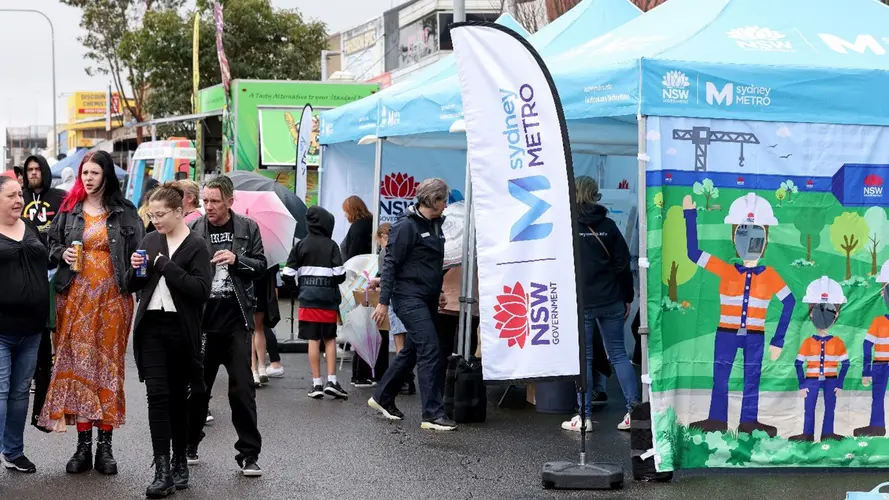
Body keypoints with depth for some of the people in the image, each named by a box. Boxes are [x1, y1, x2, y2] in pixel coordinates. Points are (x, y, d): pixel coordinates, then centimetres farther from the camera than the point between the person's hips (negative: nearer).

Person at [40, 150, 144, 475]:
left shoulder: (124, 212, 5)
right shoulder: (69, 210, 9)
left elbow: (137, 250, 3)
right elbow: (52, 243, 17)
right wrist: (63, 253, -4)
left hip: (112, 296, -1)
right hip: (77, 295, 1)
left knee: (109, 364, 0)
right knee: (78, 363, -1)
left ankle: (105, 445, 6)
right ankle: (83, 445, 4)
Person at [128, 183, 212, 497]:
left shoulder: (196, 246, -5)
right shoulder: (150, 241, 10)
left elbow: (201, 290, -16)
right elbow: (133, 286, 17)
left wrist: (165, 265, -18)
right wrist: (136, 269, -5)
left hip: (181, 329, -3)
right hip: (151, 326, 3)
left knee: (178, 396, 7)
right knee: (158, 395, -6)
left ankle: (180, 462, 22)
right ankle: (163, 471, -10)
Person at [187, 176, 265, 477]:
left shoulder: (248, 229, 5)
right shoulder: (195, 230, 3)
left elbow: (261, 266, 5)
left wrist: (237, 259, -12)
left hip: (236, 318, -1)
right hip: (202, 317, 1)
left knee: (242, 387, -2)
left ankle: (249, 454, 3)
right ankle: (190, 445, 25)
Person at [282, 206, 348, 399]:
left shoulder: (301, 245, 1)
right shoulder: (331, 245, -6)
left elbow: (288, 274, -1)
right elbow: (340, 274, -9)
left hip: (307, 298, 1)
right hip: (328, 298, -1)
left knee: (313, 340, 3)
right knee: (330, 339, 8)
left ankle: (317, 383, 3)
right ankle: (331, 381, 2)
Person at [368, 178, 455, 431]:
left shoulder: (434, 225, 14)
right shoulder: (406, 226, -13)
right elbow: (391, 263, -14)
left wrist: (438, 292, 23)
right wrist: (383, 301, -16)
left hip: (427, 300, 9)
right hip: (409, 298, -9)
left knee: (411, 351, 15)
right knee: (430, 351, -14)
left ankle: (382, 397, 30)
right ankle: (433, 414, -13)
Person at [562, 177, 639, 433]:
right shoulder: (608, 226, 3)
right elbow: (623, 264, 3)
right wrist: (627, 298, 11)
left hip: (580, 303, -2)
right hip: (611, 301, 3)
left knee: (583, 357, 3)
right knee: (618, 353, 9)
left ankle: (584, 416, 2)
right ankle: (634, 409, 2)